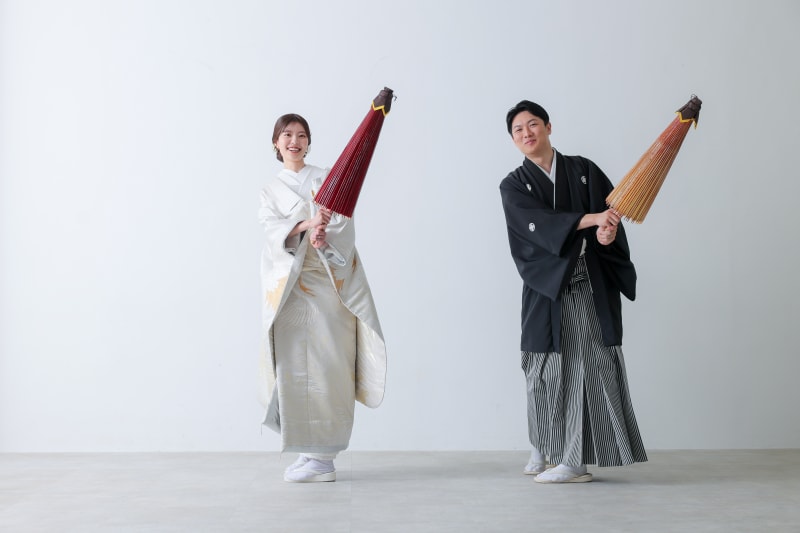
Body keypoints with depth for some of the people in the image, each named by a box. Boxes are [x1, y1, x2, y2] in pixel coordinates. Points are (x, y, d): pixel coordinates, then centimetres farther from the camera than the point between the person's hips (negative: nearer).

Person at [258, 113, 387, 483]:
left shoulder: (325, 179, 13)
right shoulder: (270, 191, 18)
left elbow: (343, 224, -1)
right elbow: (272, 226, -3)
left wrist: (325, 238, -23)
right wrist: (305, 225, -23)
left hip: (326, 279, -2)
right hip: (288, 283, 2)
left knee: (323, 362, -9)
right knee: (293, 364, -3)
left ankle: (322, 455, -7)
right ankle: (310, 451, 6)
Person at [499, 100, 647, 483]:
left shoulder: (583, 170, 13)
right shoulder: (514, 186, 7)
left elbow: (611, 206, 1)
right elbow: (537, 222, -12)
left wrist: (608, 230, -23)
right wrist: (591, 218, -24)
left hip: (592, 283, 1)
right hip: (548, 285, -1)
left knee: (592, 363, -8)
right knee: (550, 368, 0)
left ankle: (574, 459, -6)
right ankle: (543, 449, 17)